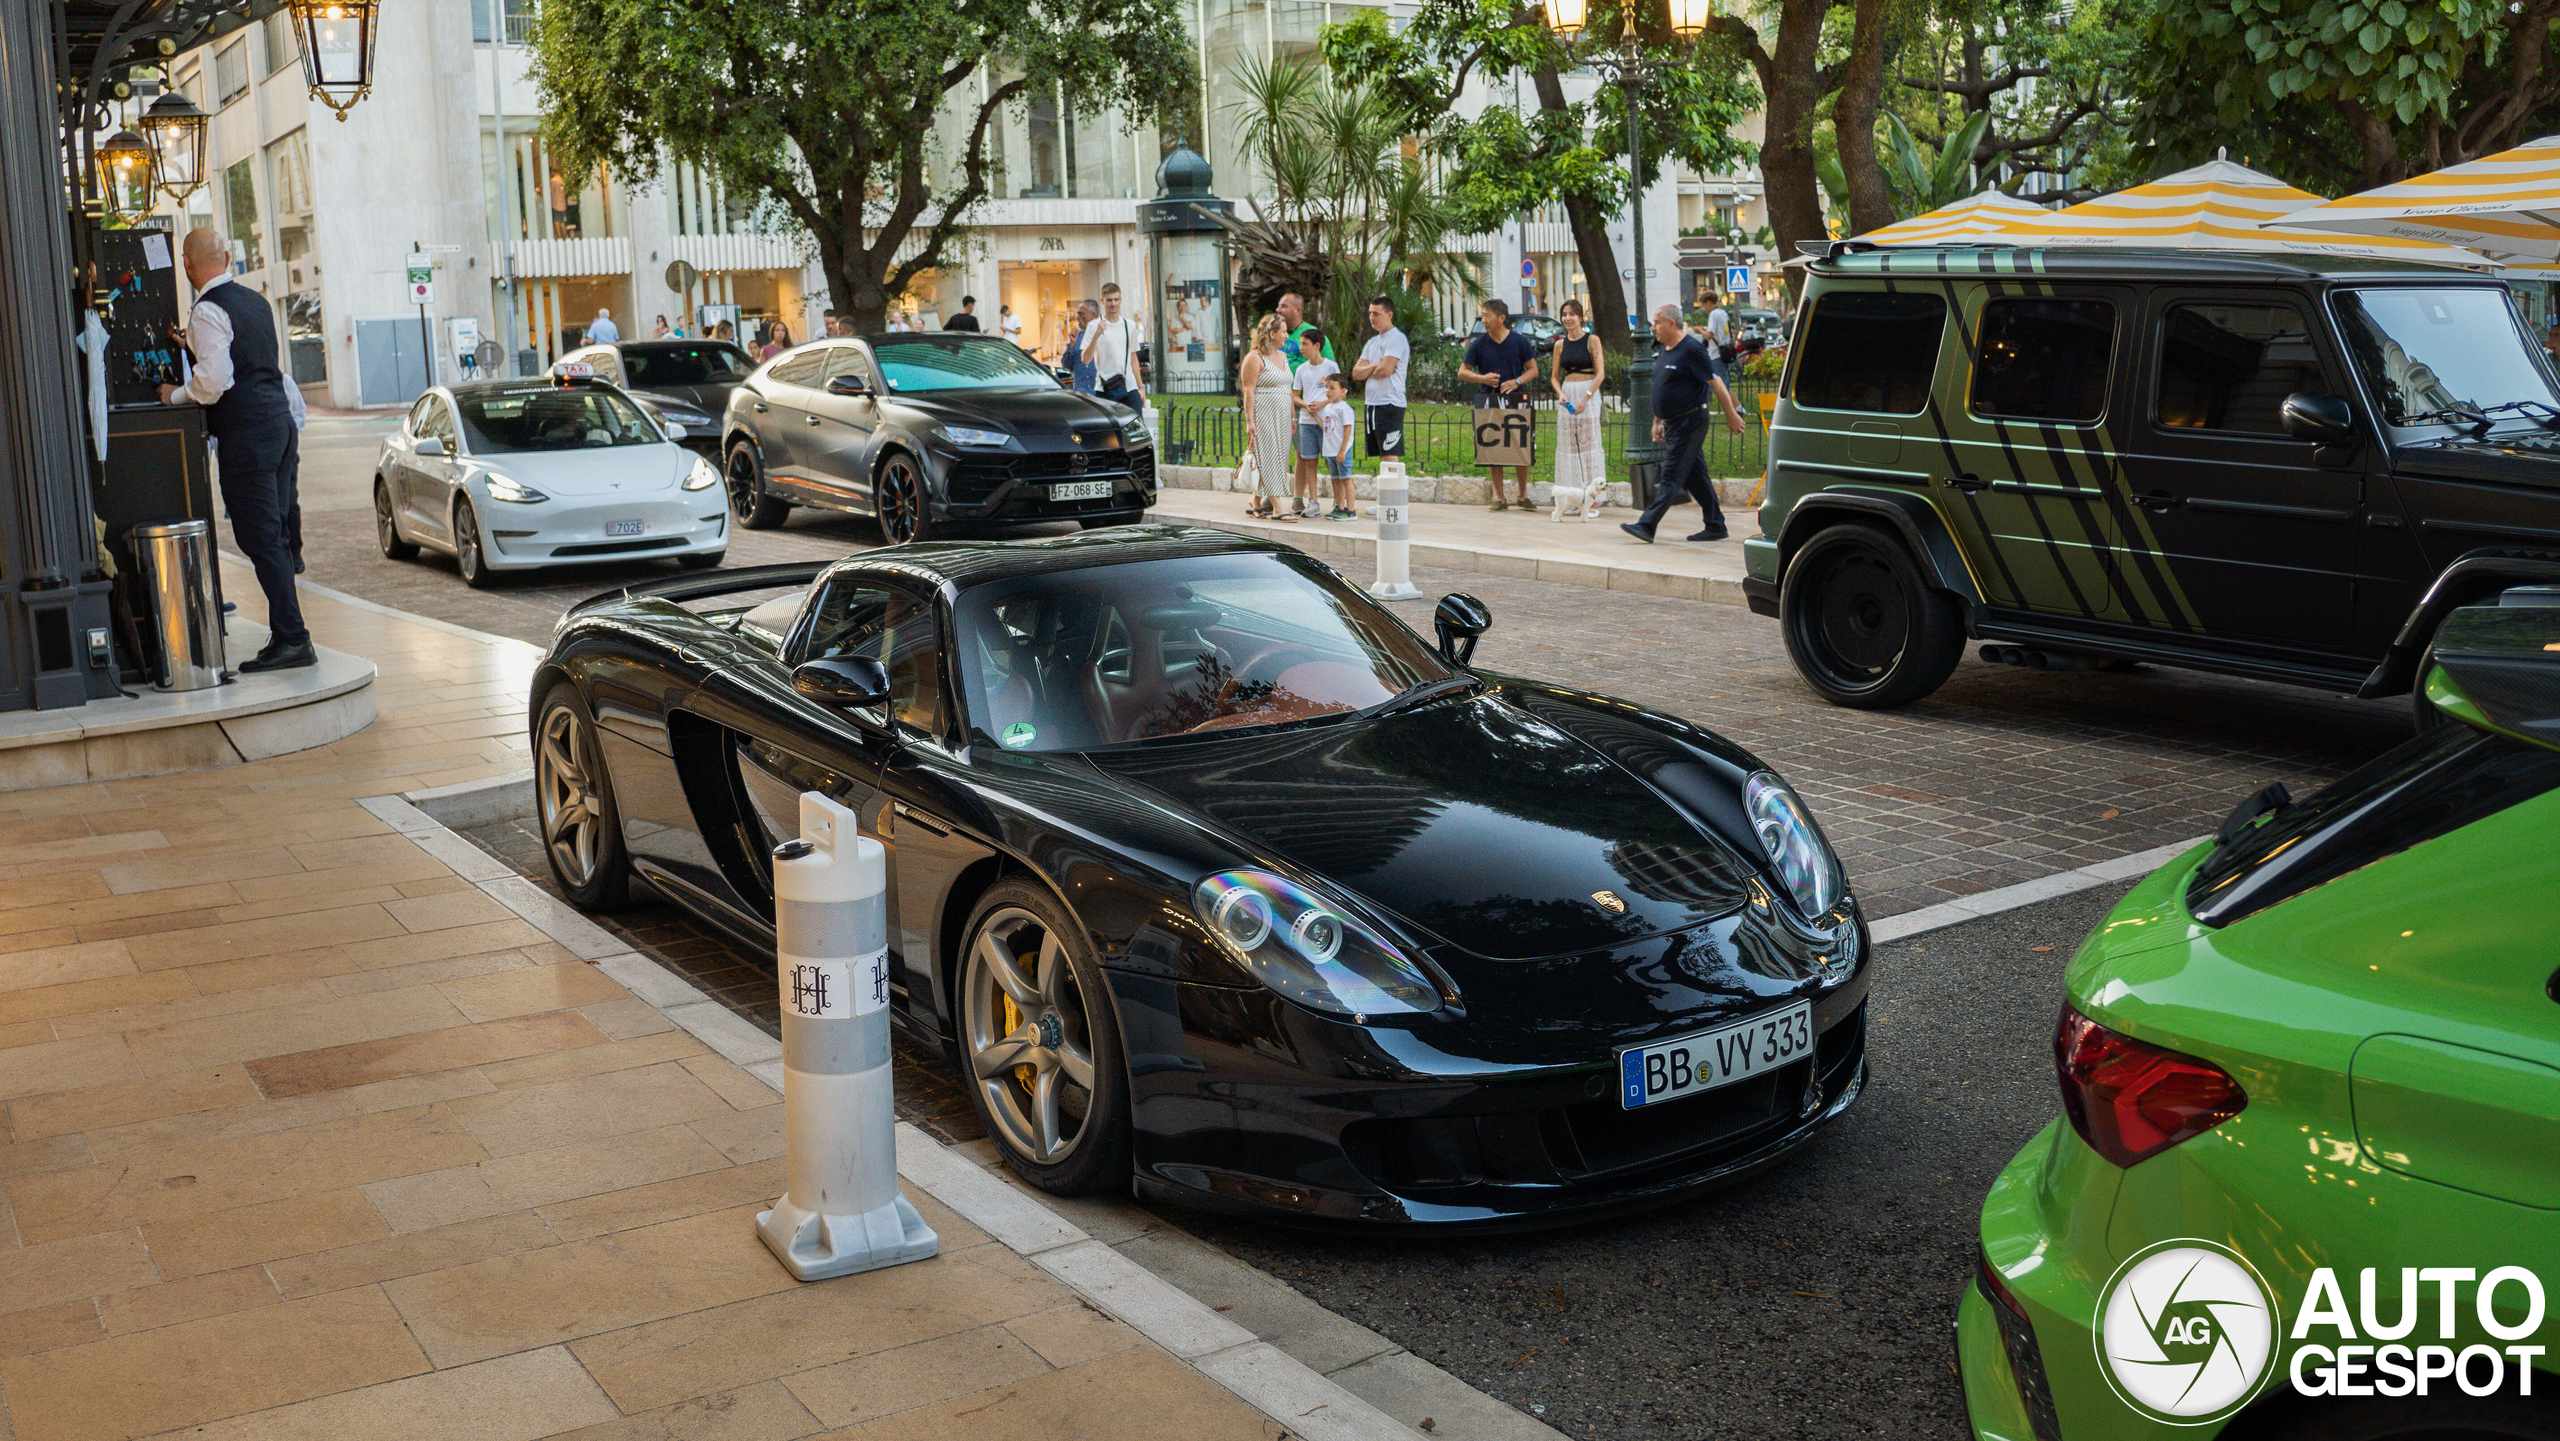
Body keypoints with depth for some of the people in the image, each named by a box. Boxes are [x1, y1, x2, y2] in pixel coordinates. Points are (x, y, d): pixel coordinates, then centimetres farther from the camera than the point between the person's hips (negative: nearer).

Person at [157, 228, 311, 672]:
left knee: (260, 539, -7)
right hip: (278, 419, 9)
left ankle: (292, 640, -9)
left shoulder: (208, 312, -11)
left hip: (246, 433, -9)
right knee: (272, 537, 12)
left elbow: (215, 381, -18)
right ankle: (287, 636, 14)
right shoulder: (257, 302, 15)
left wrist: (176, 394, 0)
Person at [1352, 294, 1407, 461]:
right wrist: (1375, 366, -6)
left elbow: (1385, 370, -17)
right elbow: (1356, 373, 11)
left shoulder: (1397, 338, -7)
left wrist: (1366, 370, 3)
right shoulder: (1372, 342, 19)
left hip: (1390, 405, -8)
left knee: (1390, 455, -11)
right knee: (1381, 456, 8)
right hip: (1371, 404, 8)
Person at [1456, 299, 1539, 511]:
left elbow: (1533, 370, 5)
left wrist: (1517, 382, -13)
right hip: (1489, 401, 1)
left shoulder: (1519, 341, 2)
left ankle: (1523, 495, 12)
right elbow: (1462, 372, 7)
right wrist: (1482, 378, -11)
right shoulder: (1478, 344, 4)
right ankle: (1498, 497, 8)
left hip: (1515, 399, -1)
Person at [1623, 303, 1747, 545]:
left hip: (1689, 423, -10)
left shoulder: (1691, 350, -14)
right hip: (1673, 423, 10)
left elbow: (1716, 382, -14)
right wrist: (1657, 421, 23)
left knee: (1672, 477, -10)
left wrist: (1731, 415, -13)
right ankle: (1715, 526, 17)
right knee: (1696, 476, 12)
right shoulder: (1665, 351, 15)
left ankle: (1646, 525, -16)